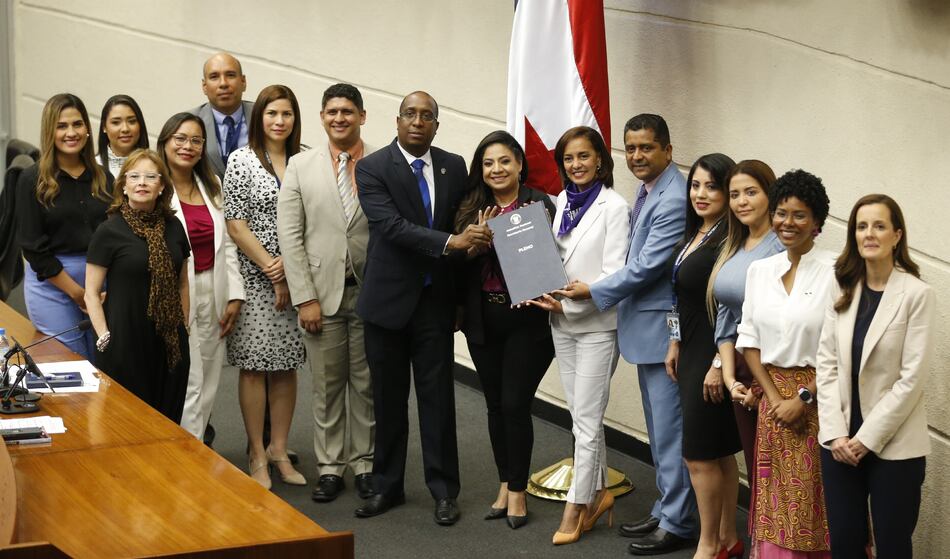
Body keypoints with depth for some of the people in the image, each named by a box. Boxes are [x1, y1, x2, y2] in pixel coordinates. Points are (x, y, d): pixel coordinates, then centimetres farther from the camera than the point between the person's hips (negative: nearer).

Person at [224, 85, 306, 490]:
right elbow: (236, 227, -8)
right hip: (255, 277, -3)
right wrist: (271, 271, -11)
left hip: (295, 277, 3)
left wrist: (288, 266, -10)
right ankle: (257, 455, 11)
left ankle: (279, 449, 20)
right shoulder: (242, 161, -4)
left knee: (286, 365, 9)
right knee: (255, 364, 1)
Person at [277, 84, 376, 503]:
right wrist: (305, 298, -6)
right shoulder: (301, 166, 3)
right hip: (322, 291, 1)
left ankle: (364, 464, 21)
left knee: (367, 384, 8)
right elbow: (289, 235, 0)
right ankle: (330, 467, 18)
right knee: (327, 386, 8)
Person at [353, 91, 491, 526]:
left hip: (435, 299, 2)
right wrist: (451, 242, -27)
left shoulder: (454, 166, 4)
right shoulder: (372, 168, -8)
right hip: (388, 298, -2)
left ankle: (443, 490, 13)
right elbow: (392, 225, -20)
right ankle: (387, 486, 22)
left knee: (438, 396, 4)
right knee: (388, 398, 9)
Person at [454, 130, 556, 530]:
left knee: (515, 404, -3)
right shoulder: (471, 209, 6)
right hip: (484, 320, 4)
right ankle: (505, 485, 24)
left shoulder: (539, 204, -6)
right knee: (495, 405, 11)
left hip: (526, 319, -4)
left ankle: (517, 490, 11)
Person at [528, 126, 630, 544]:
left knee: (585, 419, -2)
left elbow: (613, 274, -15)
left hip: (596, 324, -6)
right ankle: (598, 492, 26)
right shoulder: (562, 201, 8)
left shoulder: (613, 207, -11)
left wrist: (570, 303, -20)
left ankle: (576, 508, 5)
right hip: (562, 321, 6)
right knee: (584, 415, 14)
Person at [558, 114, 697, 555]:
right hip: (643, 326, 10)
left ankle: (676, 523, 9)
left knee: (669, 429, -1)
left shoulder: (674, 200, -20)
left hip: (663, 328, -10)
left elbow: (646, 267, -20)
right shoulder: (646, 190, 11)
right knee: (659, 427, 18)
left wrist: (594, 292, -9)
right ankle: (666, 510, 29)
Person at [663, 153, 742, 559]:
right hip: (692, 353, 9)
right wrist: (675, 343, 18)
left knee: (700, 455, -3)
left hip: (715, 357, -9)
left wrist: (719, 365, -20)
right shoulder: (693, 236, 11)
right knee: (719, 453, 14)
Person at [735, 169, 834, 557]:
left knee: (812, 498, 1)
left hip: (818, 397, -5)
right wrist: (773, 396, -3)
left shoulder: (835, 271, -9)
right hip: (773, 397, 5)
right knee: (775, 497, 10)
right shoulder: (760, 270, 7)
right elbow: (749, 339, 7)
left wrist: (804, 397, -13)